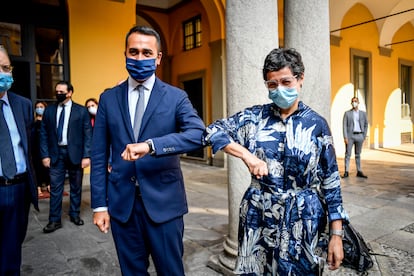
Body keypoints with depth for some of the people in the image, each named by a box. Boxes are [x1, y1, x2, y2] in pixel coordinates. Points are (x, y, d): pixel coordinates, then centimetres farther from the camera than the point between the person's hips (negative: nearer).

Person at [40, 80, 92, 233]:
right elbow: (44, 134, 7)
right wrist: (45, 155, -1)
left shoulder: (81, 111, -2)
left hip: (75, 153, -1)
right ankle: (55, 220, 14)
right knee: (55, 188, 3)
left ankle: (75, 214, 28)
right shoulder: (49, 110, 6)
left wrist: (86, 156, -10)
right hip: (56, 153, 1)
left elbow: (88, 134, -4)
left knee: (76, 187, 11)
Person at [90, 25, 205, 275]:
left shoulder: (176, 97, -2)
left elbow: (198, 134, -19)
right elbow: (99, 156, 5)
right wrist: (99, 204, 2)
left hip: (164, 202, -2)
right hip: (121, 203, 3)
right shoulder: (108, 99, 5)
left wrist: (150, 145, -30)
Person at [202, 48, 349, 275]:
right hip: (259, 216, 2)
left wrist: (336, 234, -3)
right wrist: (247, 155, -21)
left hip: (302, 219, -1)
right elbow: (212, 131, -7)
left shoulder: (316, 124, -4)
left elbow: (331, 181, -2)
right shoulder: (255, 117, -2)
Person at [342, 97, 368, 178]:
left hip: (359, 136, 2)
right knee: (348, 154, -2)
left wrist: (364, 136, 5)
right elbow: (344, 125, -2)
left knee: (358, 154, 9)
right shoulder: (347, 113, 2)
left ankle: (359, 172, 14)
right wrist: (345, 137, -10)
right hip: (350, 136, -2)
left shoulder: (363, 113, 8)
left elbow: (366, 124, 13)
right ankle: (346, 172, 1)